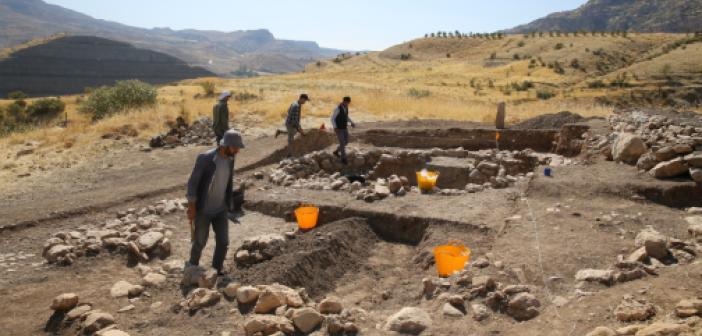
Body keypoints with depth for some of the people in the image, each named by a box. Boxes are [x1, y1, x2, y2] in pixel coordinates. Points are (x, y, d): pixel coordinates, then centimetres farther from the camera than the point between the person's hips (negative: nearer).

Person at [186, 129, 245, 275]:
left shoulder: (230, 159, -4)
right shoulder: (205, 158, -22)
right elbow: (193, 182, -16)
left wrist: (228, 203, 16)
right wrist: (191, 206, -16)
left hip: (220, 209, 5)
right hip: (203, 210, -5)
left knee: (223, 242, 3)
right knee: (200, 242, 10)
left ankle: (218, 270, 25)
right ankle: (193, 267, 36)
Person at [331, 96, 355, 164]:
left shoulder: (346, 107, 1)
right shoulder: (337, 109, -25)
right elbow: (332, 119, -18)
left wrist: (352, 123, 4)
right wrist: (335, 128, -32)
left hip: (344, 128, 8)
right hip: (338, 129, -8)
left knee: (346, 142, 15)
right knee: (342, 143, -6)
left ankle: (336, 151, 38)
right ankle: (343, 159, 10)